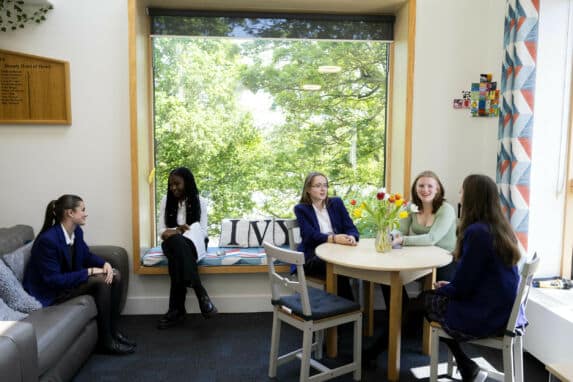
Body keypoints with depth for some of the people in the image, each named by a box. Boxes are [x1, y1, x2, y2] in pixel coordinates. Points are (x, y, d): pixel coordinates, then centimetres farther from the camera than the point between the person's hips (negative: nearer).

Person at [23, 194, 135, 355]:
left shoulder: (77, 231, -3)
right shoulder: (48, 240, -28)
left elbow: (86, 255, 12)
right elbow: (53, 280, -28)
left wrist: (105, 263, -10)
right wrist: (89, 272, -26)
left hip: (69, 279, 9)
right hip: (50, 291, -9)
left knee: (115, 275, -4)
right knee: (101, 280, -25)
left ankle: (113, 331, 2)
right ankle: (105, 340, -13)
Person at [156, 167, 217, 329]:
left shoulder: (200, 201, 0)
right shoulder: (166, 200, 7)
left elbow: (203, 232, -5)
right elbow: (160, 230, 3)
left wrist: (175, 233, -19)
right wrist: (177, 231, -20)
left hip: (192, 245, -1)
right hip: (172, 244, 2)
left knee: (177, 257, -38)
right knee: (177, 242, -37)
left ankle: (176, 310, -35)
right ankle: (201, 295, -44)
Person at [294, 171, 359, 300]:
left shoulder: (337, 203, 12)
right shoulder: (301, 209, 2)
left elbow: (350, 227, 4)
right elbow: (310, 235, -13)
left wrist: (351, 237, -22)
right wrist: (333, 238, -31)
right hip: (312, 256, -3)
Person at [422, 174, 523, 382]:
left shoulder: (476, 232, -23)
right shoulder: (501, 228, 3)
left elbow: (462, 287, -19)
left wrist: (442, 288, 1)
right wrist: (449, 286, 14)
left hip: (485, 318, -8)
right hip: (506, 311, 8)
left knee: (426, 300, 11)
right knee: (438, 296, 20)